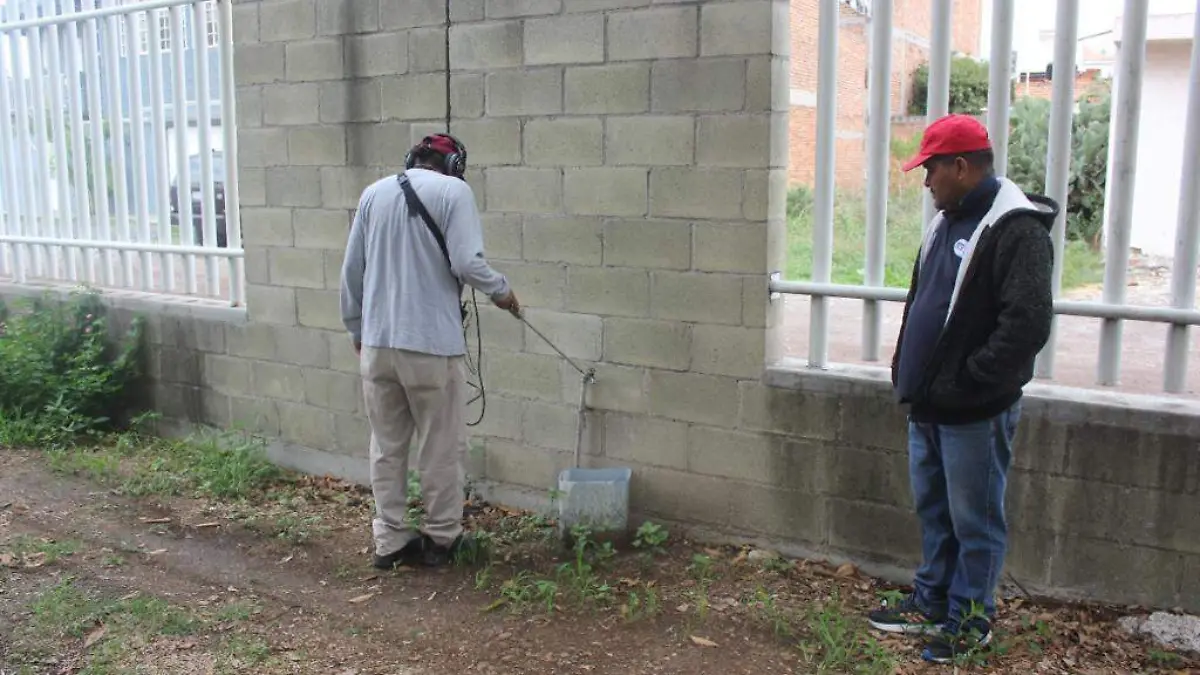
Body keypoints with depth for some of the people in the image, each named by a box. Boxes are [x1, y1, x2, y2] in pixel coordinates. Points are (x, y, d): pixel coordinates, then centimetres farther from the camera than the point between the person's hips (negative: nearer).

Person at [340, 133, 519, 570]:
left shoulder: (374, 193, 11)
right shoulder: (453, 190, -4)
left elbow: (351, 270, 12)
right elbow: (467, 262, -15)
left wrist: (357, 329, 22)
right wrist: (501, 290, 3)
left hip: (377, 342, 5)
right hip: (432, 343, -5)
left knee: (386, 445, 13)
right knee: (441, 447, 8)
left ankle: (390, 541, 19)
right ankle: (441, 538, 18)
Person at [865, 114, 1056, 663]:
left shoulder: (1016, 228, -17)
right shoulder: (947, 221, 13)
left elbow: (1027, 324, -24)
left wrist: (967, 383, -21)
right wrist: (908, 372, 13)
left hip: (974, 413, -9)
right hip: (928, 406, 9)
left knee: (974, 520, 5)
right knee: (933, 511, 19)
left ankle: (971, 621, 20)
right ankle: (931, 603, 33)